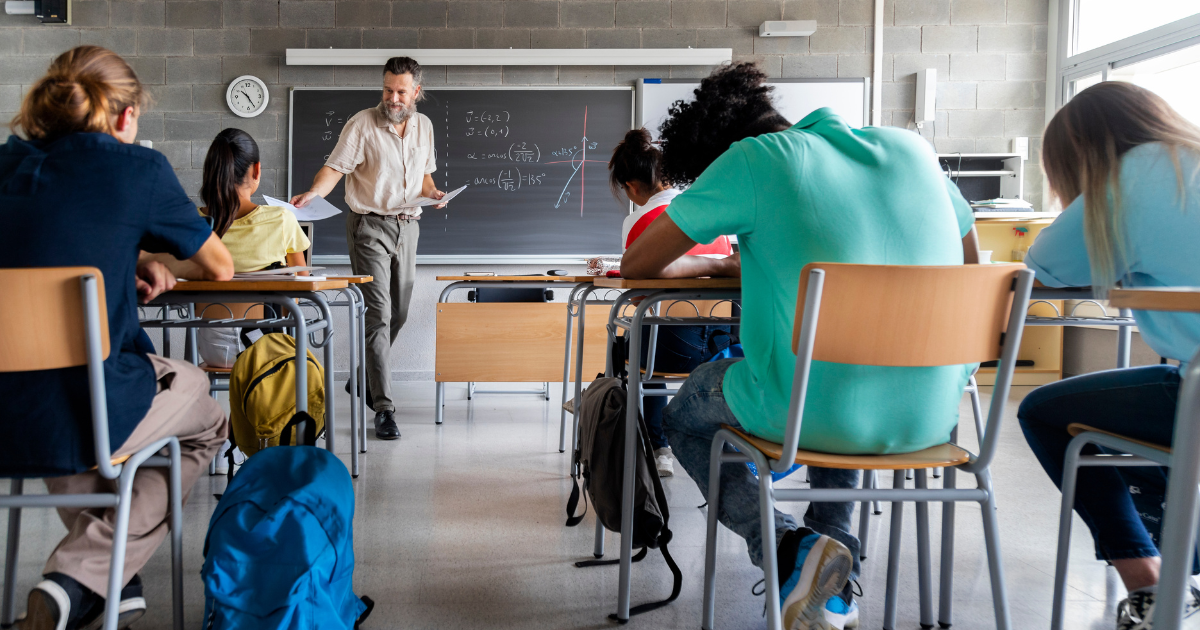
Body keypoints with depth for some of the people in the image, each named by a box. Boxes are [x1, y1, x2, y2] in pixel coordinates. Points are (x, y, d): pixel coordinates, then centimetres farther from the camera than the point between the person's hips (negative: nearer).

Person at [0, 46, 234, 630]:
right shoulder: (136, 166, -4)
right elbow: (219, 268, 9)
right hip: (75, 420, -6)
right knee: (206, 420, 25)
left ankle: (116, 583, 34)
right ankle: (82, 576, 6)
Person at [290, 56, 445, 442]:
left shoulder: (424, 126, 10)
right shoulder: (362, 124, -8)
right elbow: (335, 167, -15)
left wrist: (432, 191, 1)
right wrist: (314, 192, -33)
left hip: (408, 226, 6)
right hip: (370, 225, -6)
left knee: (398, 314, 14)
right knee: (378, 315, -12)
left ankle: (363, 380, 36)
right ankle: (384, 407, -11)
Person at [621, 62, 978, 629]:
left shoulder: (753, 159, -2)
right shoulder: (910, 147, 12)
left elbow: (637, 264, 4)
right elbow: (970, 263, 25)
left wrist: (719, 265, 22)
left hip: (815, 414, -5)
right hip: (931, 419, 6)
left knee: (683, 416, 26)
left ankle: (792, 547, 1)